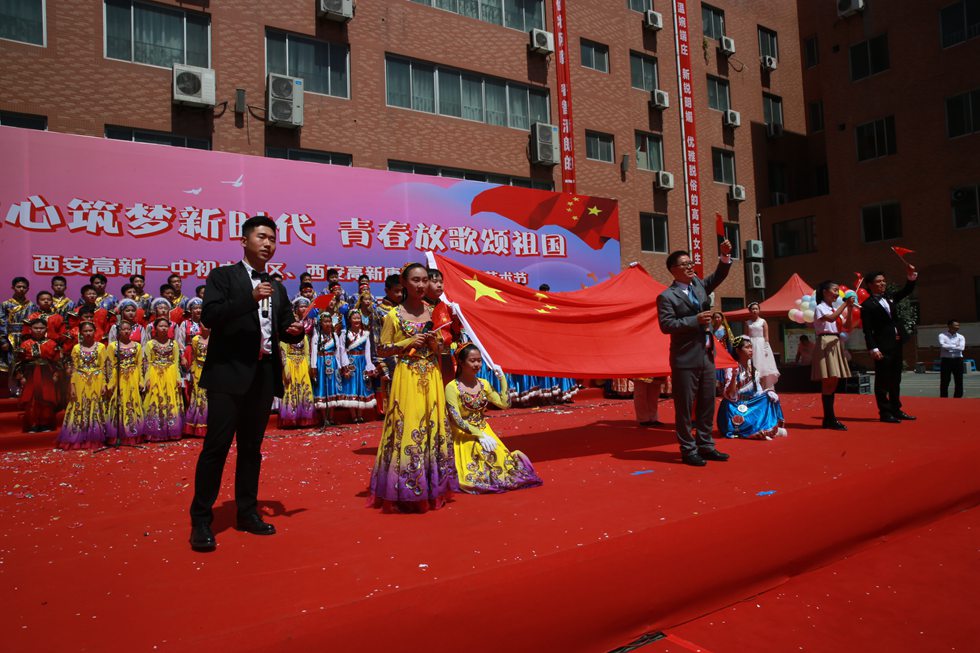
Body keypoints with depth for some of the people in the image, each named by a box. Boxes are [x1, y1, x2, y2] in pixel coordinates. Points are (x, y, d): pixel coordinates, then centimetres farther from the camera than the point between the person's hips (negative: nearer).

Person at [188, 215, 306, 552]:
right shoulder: (223, 276, 2)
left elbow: (285, 331, 17)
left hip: (264, 374, 5)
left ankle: (247, 512, 21)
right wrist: (250, 299, -22)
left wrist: (295, 332, -5)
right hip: (229, 372, -5)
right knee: (217, 445, -6)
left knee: (251, 446, 12)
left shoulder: (277, 288, 17)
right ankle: (201, 520, 4)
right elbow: (209, 315, -12)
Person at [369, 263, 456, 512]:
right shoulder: (394, 315, 0)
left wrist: (434, 343, -5)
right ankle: (405, 492, 5)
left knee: (432, 427, 5)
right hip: (406, 378, -4)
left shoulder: (433, 312, 10)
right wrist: (408, 343, -12)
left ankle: (431, 488, 16)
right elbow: (383, 349, -1)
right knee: (406, 428, -5)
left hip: (431, 379, 4)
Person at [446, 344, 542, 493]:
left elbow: (505, 404, 2)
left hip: (485, 433, 4)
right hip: (465, 438, -4)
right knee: (475, 478, -20)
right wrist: (480, 435, -22)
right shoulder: (452, 388, -11)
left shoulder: (483, 384, 7)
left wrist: (502, 378, 1)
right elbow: (457, 421, -16)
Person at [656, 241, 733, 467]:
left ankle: (705, 446, 25)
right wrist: (695, 320, -20)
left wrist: (725, 255, -9)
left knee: (707, 404, 14)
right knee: (685, 407, 1)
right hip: (685, 359, -7)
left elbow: (719, 276, 9)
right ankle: (688, 450, 10)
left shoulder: (698, 285, 12)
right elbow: (666, 325, -18)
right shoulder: (667, 296, -10)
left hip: (707, 355, 7)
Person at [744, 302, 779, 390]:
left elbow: (766, 336, -2)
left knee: (764, 367, -3)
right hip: (751, 346, 2)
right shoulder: (747, 322, 9)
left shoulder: (763, 321, 1)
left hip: (761, 345, -2)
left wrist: (766, 348, -10)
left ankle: (767, 390, 1)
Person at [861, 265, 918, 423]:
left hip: (896, 345, 8)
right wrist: (873, 348, -20)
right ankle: (885, 412, 1)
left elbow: (907, 291, 23)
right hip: (883, 347, -8)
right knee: (882, 380, -3)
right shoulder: (867, 305, -7)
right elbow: (867, 330, -12)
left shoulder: (890, 298, 15)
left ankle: (896, 410, 22)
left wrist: (911, 279, 3)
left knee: (895, 380, 14)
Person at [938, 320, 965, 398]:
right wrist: (955, 346, -10)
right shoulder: (942, 336, 0)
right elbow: (943, 345, -18)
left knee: (959, 382, 4)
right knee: (944, 382, 0)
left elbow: (962, 348, -10)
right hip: (946, 360, -3)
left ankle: (957, 400, 14)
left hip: (957, 360, 3)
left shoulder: (961, 337, 8)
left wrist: (949, 348, -11)